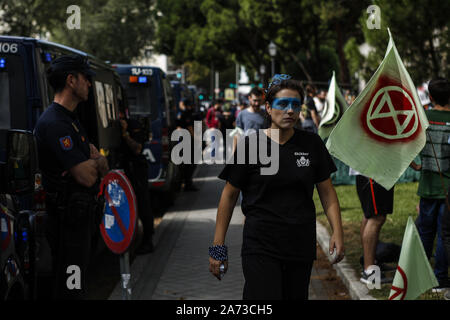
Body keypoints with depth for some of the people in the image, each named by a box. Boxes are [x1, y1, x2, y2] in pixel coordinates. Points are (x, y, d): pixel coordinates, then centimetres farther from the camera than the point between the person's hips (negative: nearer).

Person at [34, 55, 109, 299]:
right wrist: (97, 163, 0)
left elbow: (101, 167, 17)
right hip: (68, 220, -11)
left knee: (75, 285, 18)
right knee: (69, 289, -4)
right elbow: (87, 176, -24)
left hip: (80, 215, 11)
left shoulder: (70, 120, 15)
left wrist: (95, 162, -8)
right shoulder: (55, 123, -20)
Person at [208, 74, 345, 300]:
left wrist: (337, 232, -1)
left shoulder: (312, 144, 5)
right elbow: (229, 196, 0)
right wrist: (218, 247, -2)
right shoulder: (250, 146, -4)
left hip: (301, 245, 4)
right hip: (260, 245, -4)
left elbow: (327, 192, 11)